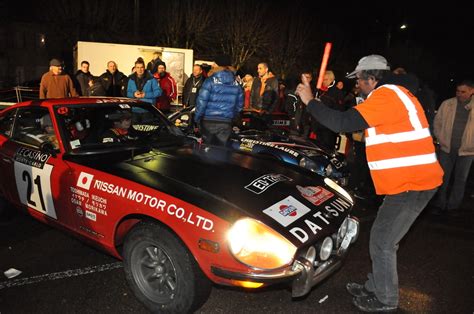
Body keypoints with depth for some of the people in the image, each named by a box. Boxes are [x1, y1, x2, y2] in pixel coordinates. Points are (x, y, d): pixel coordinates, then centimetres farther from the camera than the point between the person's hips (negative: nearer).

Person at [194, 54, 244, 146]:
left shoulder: (210, 81, -8)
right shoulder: (236, 84, 5)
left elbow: (201, 101, -11)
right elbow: (239, 104, 11)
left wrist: (197, 118, -1)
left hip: (209, 121, -3)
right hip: (226, 123, 3)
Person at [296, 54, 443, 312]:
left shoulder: (385, 96, -16)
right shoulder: (397, 93, 17)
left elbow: (342, 123, -22)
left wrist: (310, 101, -13)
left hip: (411, 184, -10)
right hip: (414, 180, 10)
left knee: (381, 243, 1)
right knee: (383, 239, 18)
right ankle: (374, 288, 33)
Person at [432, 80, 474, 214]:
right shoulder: (447, 104, -1)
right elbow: (437, 122, 5)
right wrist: (440, 139, -4)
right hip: (446, 148, 0)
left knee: (460, 179, 10)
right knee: (443, 177, 7)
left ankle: (453, 206, 23)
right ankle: (440, 204, 19)